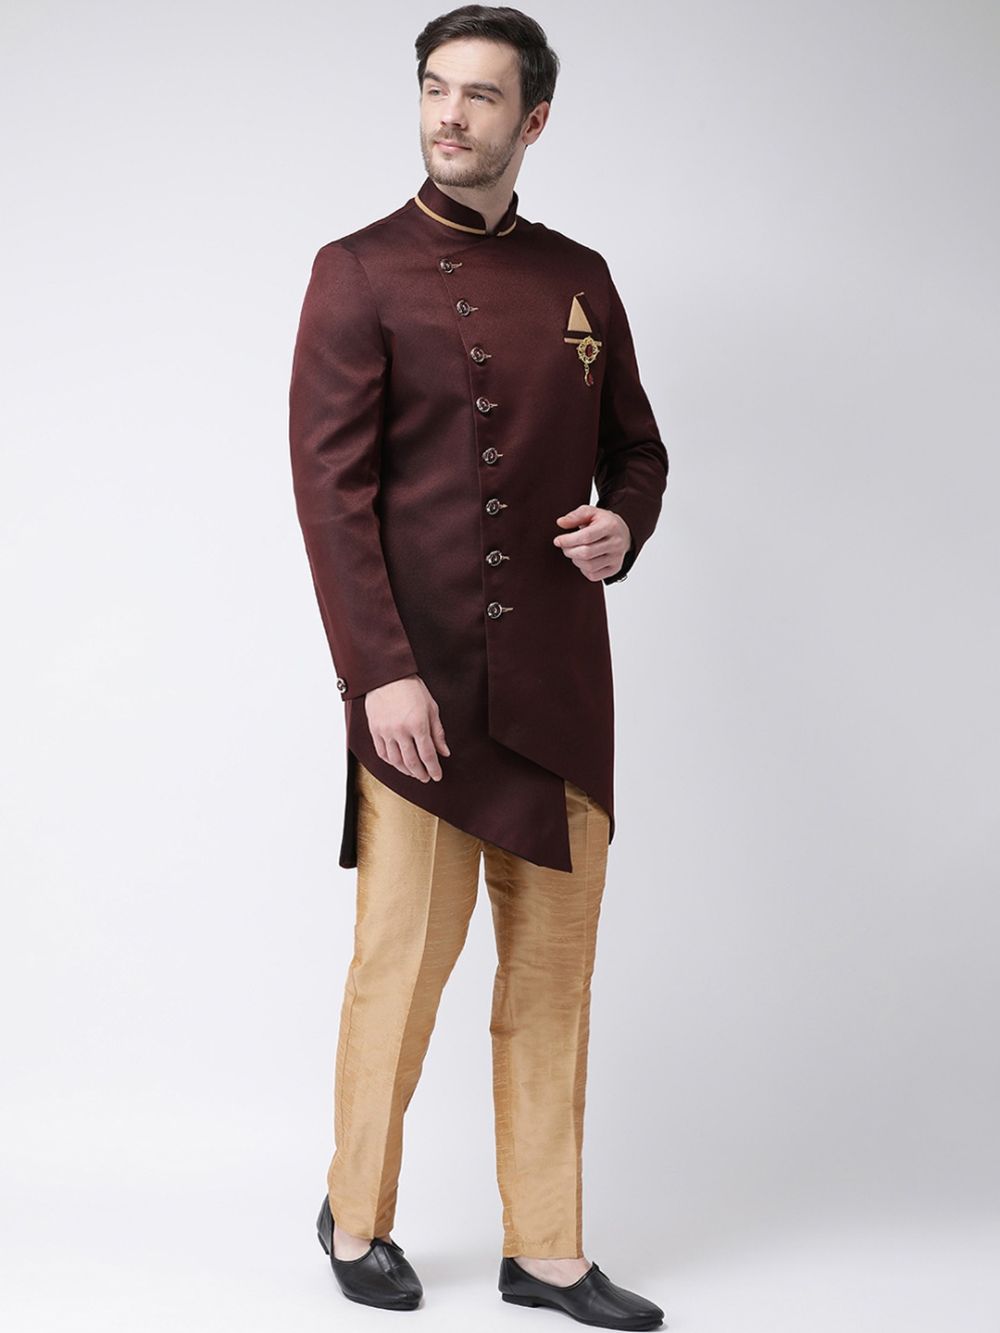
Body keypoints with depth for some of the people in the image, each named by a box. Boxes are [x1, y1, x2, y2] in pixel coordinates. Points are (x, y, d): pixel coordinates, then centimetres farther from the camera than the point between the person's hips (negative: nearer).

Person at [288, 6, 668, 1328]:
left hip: (563, 690, 5)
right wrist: (381, 673, -15)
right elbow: (330, 488, -8)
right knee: (405, 961, 0)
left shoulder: (581, 279, 13)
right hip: (424, 683, -4)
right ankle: (358, 1219, 24)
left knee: (553, 972, 8)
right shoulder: (360, 273, -1)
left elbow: (636, 449, 21)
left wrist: (624, 527, -2)